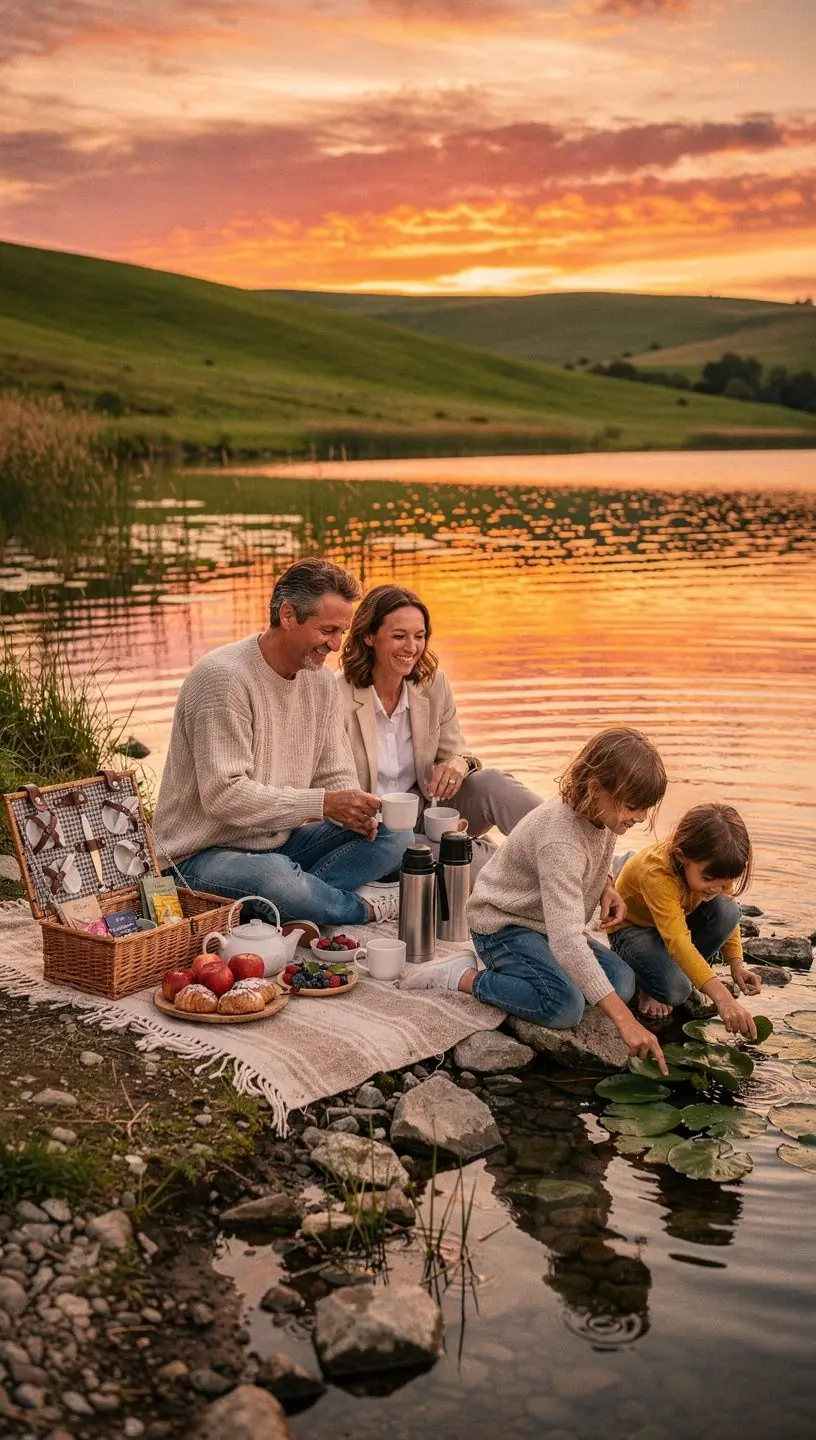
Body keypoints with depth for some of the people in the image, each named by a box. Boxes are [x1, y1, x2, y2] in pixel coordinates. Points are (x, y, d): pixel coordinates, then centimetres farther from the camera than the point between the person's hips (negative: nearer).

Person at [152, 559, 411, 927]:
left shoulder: (321, 682, 6)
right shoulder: (224, 676, -19)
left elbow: (335, 776, 10)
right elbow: (224, 795, -25)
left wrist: (352, 811, -15)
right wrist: (323, 802, -27)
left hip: (281, 842, 8)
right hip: (206, 853, -8)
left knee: (393, 838, -7)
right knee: (275, 876, -39)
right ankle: (366, 908, -9)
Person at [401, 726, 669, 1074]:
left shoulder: (603, 814, -10)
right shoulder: (560, 840, -37)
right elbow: (567, 941, -45)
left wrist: (606, 886, -8)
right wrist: (624, 1019, -48)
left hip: (547, 924, 9)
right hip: (503, 925, -9)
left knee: (622, 981, -6)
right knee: (564, 1006, -29)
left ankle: (509, 967, 7)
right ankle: (462, 977, -10)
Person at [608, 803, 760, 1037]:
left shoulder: (716, 868, -21)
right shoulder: (656, 872, -40)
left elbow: (727, 918, -3)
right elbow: (677, 941, -49)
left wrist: (737, 965, -20)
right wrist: (722, 997, -57)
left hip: (680, 918, 6)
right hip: (632, 928, -6)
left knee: (727, 909, -27)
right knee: (675, 989, -34)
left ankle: (684, 972, -4)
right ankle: (650, 988, 4)